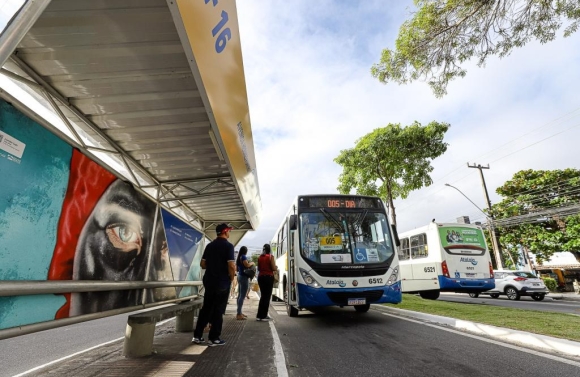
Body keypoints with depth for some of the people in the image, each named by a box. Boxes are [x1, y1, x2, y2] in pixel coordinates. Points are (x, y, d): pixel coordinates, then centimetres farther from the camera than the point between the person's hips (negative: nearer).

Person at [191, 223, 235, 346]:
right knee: (218, 310, 5)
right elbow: (231, 266, -21)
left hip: (209, 281, 6)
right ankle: (213, 338, 12)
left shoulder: (209, 245, 7)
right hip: (222, 282, -6)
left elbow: (202, 264, 9)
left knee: (206, 308, 16)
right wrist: (231, 278, -4)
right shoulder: (228, 246, -13)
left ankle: (197, 336, 22)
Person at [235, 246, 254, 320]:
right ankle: (238, 314, -9)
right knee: (242, 296, -9)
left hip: (240, 276, 10)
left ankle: (239, 312, 21)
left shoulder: (239, 257, 14)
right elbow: (247, 265, -26)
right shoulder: (243, 257, -13)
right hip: (244, 277, -10)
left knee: (240, 295, 13)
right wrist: (252, 263, -7)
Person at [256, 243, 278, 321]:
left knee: (263, 296, 16)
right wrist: (276, 267, 9)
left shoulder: (260, 257, 7)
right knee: (267, 296, 2)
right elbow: (274, 268, -12)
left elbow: (258, 268, 13)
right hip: (268, 277, -6)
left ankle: (260, 315, 21)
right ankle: (263, 316, 4)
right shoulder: (270, 257, -9)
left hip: (260, 277, 6)